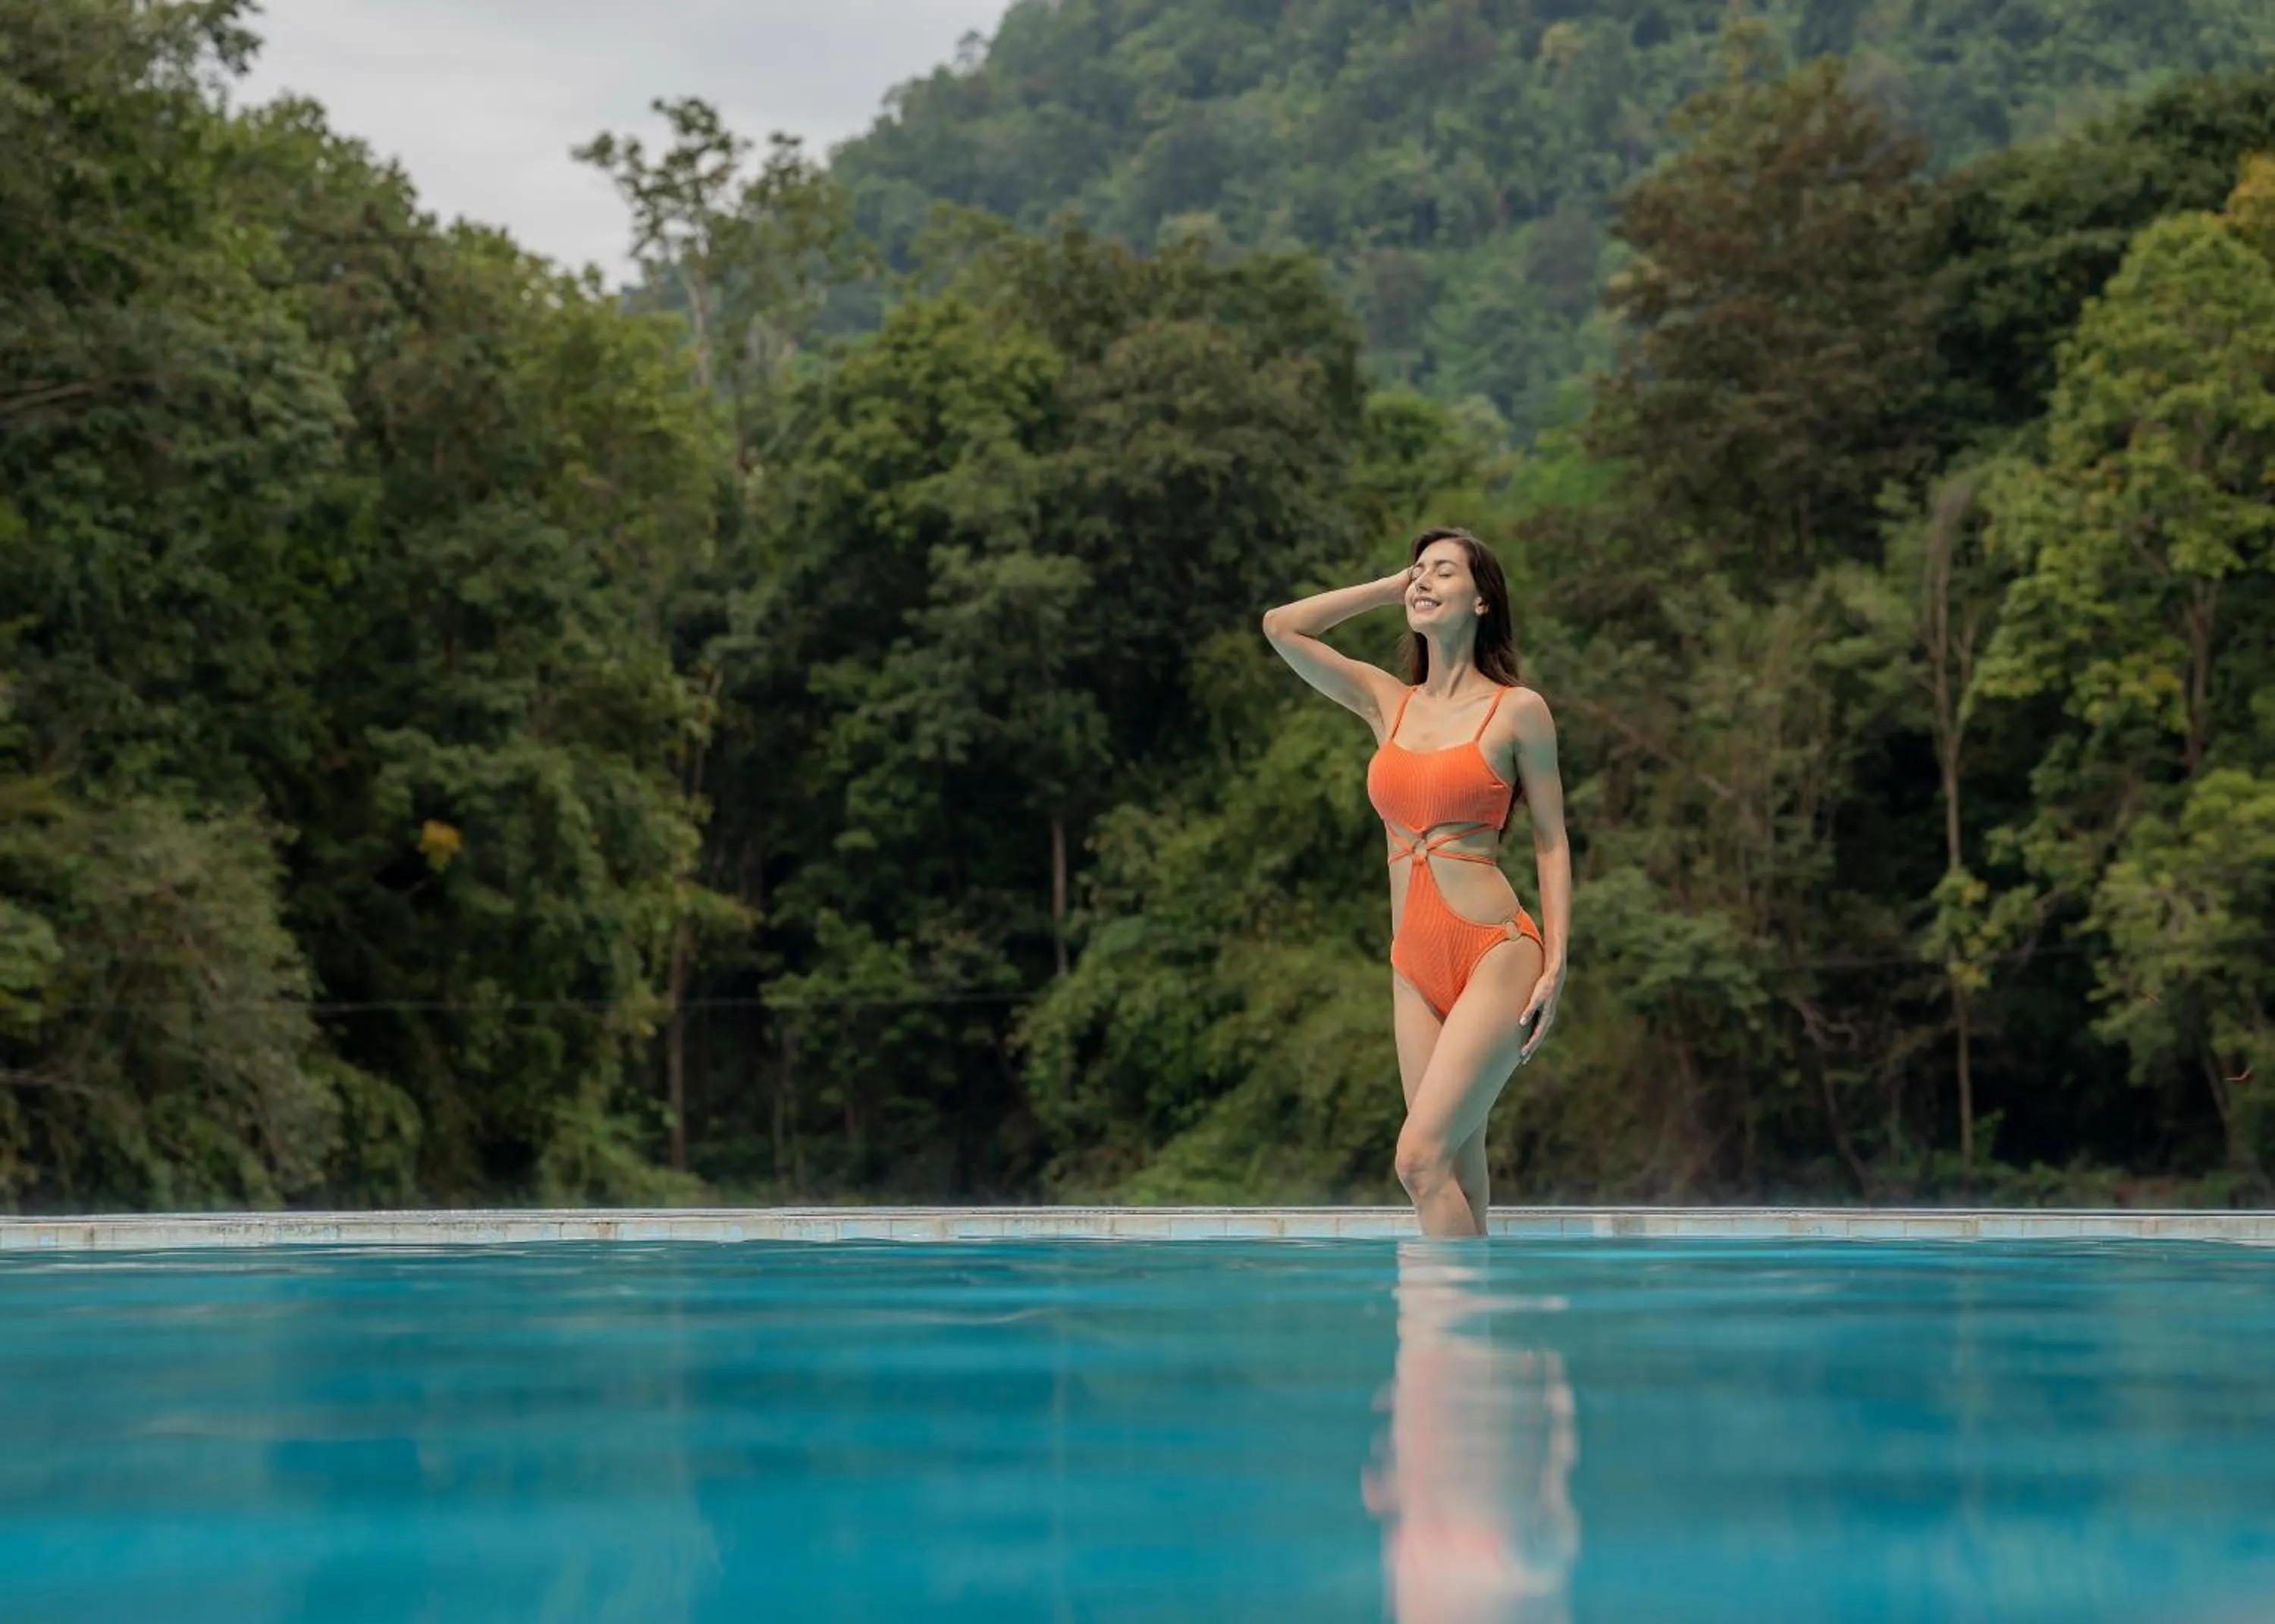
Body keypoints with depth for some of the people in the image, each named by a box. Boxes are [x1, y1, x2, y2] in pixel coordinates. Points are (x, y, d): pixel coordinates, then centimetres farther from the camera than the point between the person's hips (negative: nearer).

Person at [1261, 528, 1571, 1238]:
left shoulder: (1518, 710, 0)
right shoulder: (1387, 702, 13)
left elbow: (1551, 844, 1)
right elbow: (1281, 626, 12)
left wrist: (1555, 967, -7)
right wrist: (1389, 589, 14)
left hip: (1496, 953, -5)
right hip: (1415, 967, 6)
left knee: (1421, 1157, -17)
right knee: (1455, 1170, 4)